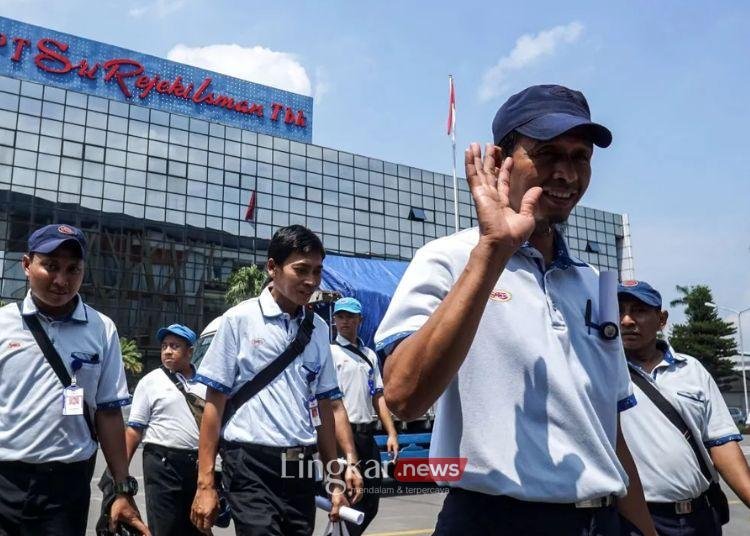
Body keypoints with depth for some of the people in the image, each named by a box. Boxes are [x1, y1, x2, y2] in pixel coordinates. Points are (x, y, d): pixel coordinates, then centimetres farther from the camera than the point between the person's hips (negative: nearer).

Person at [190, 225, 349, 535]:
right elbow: (215, 402, -3)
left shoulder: (319, 329, 8)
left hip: (301, 468, 5)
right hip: (252, 466, -4)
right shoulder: (239, 320, -5)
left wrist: (335, 479, 12)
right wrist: (205, 483, -6)